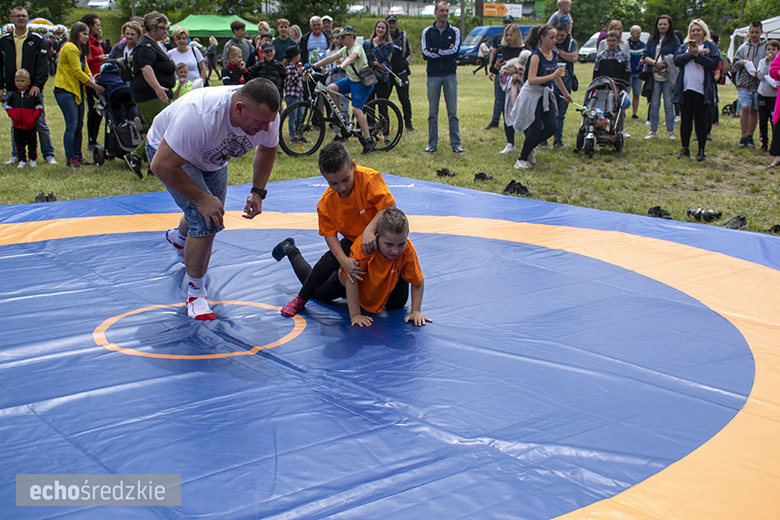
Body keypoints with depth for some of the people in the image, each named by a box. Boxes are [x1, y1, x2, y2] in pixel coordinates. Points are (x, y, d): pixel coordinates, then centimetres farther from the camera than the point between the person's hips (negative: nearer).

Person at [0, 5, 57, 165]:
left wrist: (37, 84, -13)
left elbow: (42, 64, -2)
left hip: (33, 89, -3)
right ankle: (16, 155, 17)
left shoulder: (37, 39, 2)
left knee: (40, 123, -1)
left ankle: (48, 154, 8)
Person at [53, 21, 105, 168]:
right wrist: (96, 87, -15)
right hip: (65, 91, -10)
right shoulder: (70, 48, -14)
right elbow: (78, 72, -18)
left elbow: (86, 71, 12)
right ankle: (70, 159, -4)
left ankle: (78, 156, 17)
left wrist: (95, 85, -5)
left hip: (77, 91, 10)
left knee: (79, 126, 11)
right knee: (72, 125, -9)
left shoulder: (80, 50, 18)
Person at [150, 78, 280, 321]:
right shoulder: (199, 116, -46)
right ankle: (195, 291, 1)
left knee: (213, 215, 23)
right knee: (205, 223, -20)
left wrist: (258, 192, -12)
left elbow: (268, 149, -3)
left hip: (211, 156, 6)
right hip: (167, 151, -6)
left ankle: (179, 237, 58)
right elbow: (162, 165, -38)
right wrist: (201, 199, -33)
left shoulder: (266, 114, -27)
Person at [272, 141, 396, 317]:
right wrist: (344, 260, -32)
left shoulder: (370, 178, -30)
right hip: (353, 241, 1)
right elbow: (330, 235, -15)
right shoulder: (325, 203, -20)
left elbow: (389, 207, -32)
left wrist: (370, 230, -44)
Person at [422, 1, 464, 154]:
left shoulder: (454, 31, 7)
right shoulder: (427, 32, 6)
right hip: (433, 75, 0)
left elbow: (455, 51, -9)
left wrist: (435, 51, -9)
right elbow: (425, 53, -7)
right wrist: (446, 52, -9)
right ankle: (432, 145, 8)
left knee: (452, 112, -1)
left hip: (450, 74, 0)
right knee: (432, 112, 2)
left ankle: (456, 144, 4)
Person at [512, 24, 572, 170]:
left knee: (552, 126, -4)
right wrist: (552, 76, -32)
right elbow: (531, 80, -27)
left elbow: (556, 76, 21)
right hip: (532, 95, -7)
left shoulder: (554, 54, 5)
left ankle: (530, 148, 20)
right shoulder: (536, 56, -18)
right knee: (536, 129, -11)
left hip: (546, 95, 7)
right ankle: (522, 159, 7)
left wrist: (565, 93, 30)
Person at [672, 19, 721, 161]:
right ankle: (685, 149, 16)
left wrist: (697, 54, -16)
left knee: (701, 121, 0)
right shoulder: (684, 46, 15)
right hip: (686, 88, 3)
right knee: (685, 120, 6)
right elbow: (677, 60, -3)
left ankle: (701, 151, 6)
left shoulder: (711, 47, 7)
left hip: (702, 90, -3)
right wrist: (692, 53, -13)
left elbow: (714, 63, -10)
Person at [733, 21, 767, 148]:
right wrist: (742, 62, -7)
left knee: (754, 111, 7)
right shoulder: (743, 47, 10)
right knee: (745, 108, -11)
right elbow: (734, 62, 14)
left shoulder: (766, 47, 2)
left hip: (759, 84, 0)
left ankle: (750, 137, 17)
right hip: (744, 84, 1)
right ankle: (744, 137, -4)